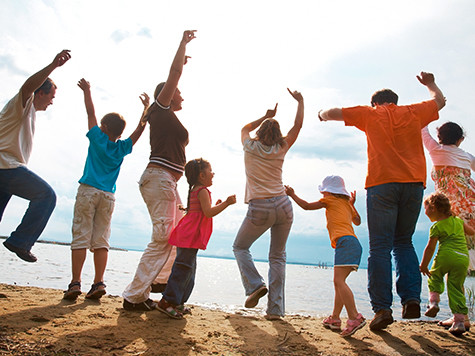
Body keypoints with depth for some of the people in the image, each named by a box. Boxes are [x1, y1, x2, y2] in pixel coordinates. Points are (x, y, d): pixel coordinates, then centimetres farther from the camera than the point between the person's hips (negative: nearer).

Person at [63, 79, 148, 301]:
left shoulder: (98, 139, 3)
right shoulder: (122, 148, 8)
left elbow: (90, 113, 13)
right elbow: (139, 130, 17)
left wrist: (87, 91, 24)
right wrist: (146, 109, 17)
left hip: (88, 191, -3)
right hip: (108, 197, 3)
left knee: (81, 238, -4)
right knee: (101, 240, 1)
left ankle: (75, 283, -8)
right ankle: (98, 283, -5)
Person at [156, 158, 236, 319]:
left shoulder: (194, 190, 20)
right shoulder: (202, 191, -11)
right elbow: (208, 213, -21)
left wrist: (216, 205, 20)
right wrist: (226, 203, -17)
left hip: (187, 235, 11)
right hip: (191, 236, -11)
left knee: (188, 269, 15)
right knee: (184, 268, -8)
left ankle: (178, 302, 22)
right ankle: (168, 301, -3)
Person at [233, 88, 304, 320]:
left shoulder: (250, 147, 6)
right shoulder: (281, 150, 7)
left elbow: (245, 128, 29)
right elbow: (297, 126, 19)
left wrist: (266, 117, 34)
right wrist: (300, 101, 28)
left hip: (259, 208, -2)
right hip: (283, 206, 3)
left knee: (240, 246, 18)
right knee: (277, 256, 11)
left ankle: (255, 285, -1)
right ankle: (275, 308, 6)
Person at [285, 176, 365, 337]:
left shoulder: (330, 200, 8)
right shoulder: (347, 203, 27)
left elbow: (306, 206, 11)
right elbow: (357, 221, 42)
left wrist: (292, 194, 24)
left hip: (345, 241, -9)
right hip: (353, 242, 9)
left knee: (339, 280, -17)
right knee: (338, 282, 12)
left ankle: (354, 318, -26)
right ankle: (335, 318, 17)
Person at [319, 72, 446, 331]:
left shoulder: (370, 114, 11)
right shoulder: (413, 112, 17)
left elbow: (332, 113, 13)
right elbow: (440, 101, 36)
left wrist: (323, 115, 36)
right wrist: (430, 84, 55)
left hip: (381, 185, -3)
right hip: (414, 183, 3)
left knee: (380, 247, -2)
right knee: (403, 242, 15)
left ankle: (382, 308, -5)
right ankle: (412, 299, 3)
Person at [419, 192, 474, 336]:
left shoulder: (436, 227, 2)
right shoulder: (458, 220, 18)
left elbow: (430, 247, 0)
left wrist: (423, 265, 7)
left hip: (446, 255, -4)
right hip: (463, 258, 5)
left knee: (434, 276, 22)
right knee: (456, 288, 9)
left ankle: (433, 301, 4)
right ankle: (459, 320, 5)